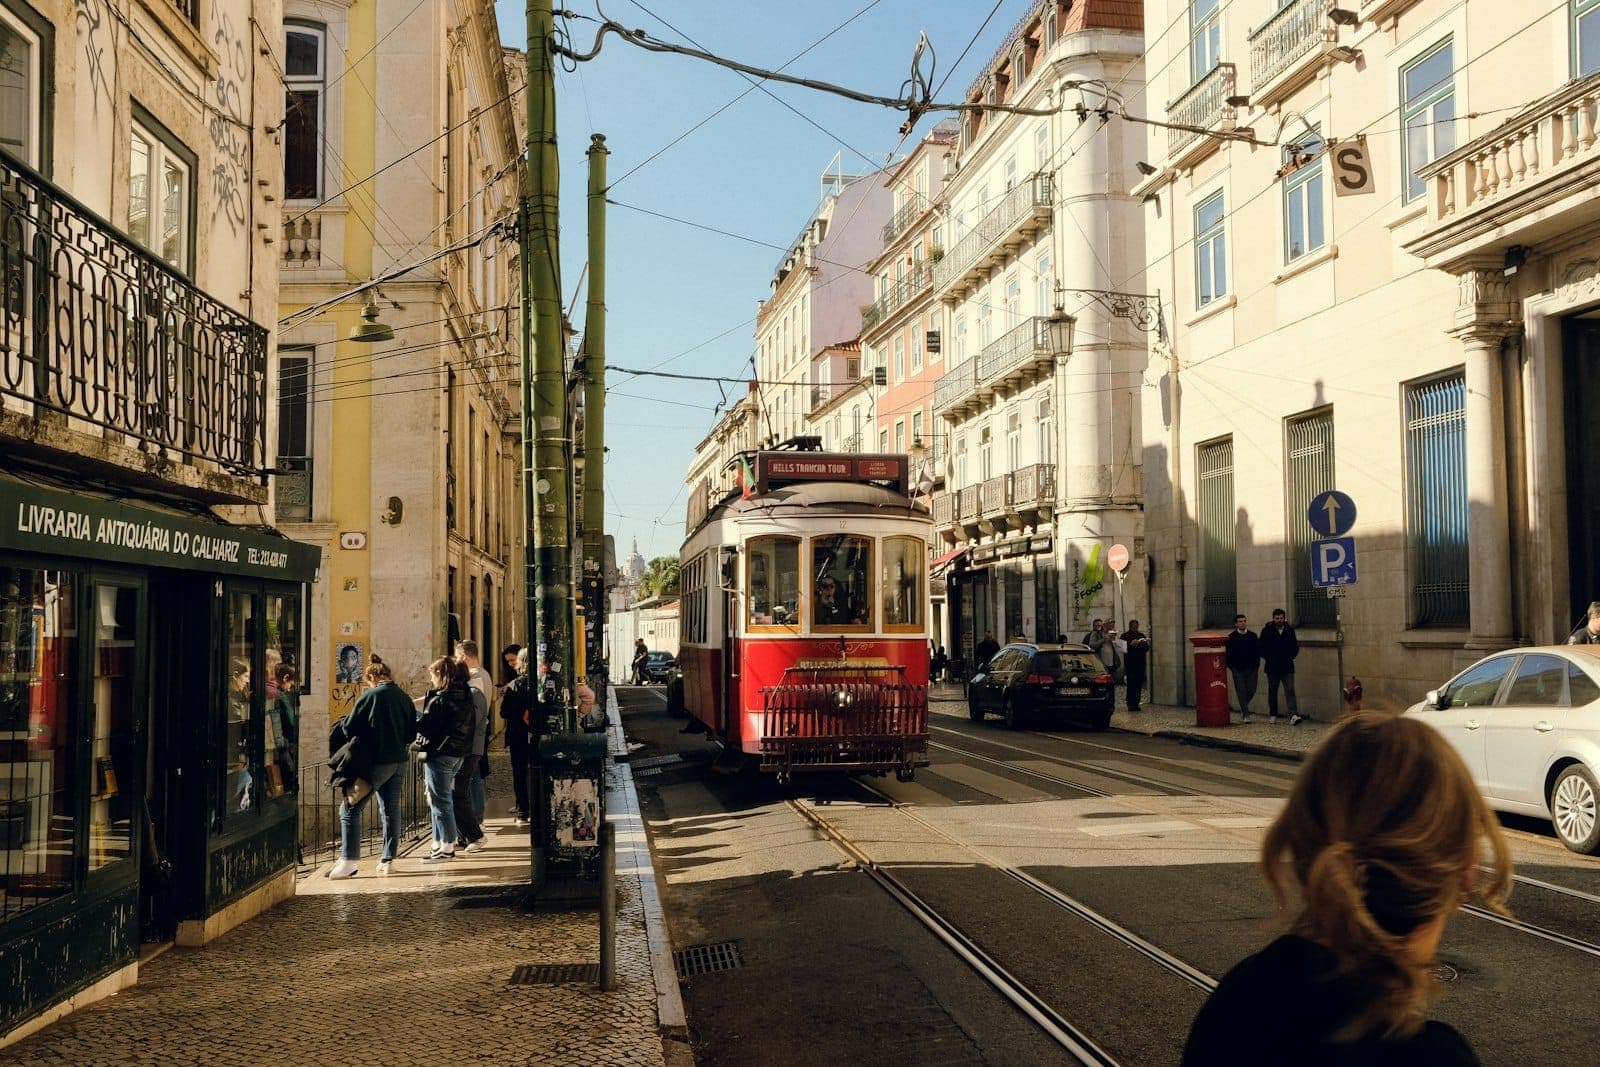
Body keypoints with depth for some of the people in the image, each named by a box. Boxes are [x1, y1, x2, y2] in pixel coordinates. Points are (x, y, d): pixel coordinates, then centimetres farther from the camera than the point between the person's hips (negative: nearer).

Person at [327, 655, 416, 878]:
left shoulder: (370, 696, -10)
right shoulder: (404, 697, 8)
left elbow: (349, 728, -9)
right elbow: (412, 731, 13)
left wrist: (341, 722, 11)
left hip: (376, 761, -6)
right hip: (399, 761, 6)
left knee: (350, 809, 2)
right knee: (391, 809, 13)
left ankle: (348, 861, -2)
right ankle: (387, 860, 14)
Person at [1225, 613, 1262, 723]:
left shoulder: (1253, 636, 7)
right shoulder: (1231, 637, 1)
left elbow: (1258, 651, 10)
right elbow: (1228, 652, 3)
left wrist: (1257, 666, 4)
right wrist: (1229, 666, -3)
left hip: (1251, 669, 2)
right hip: (1237, 669, -2)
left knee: (1251, 690, 0)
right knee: (1241, 691, -3)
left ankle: (1243, 706, 28)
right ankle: (1246, 715, 2)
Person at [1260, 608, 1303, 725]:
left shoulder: (1290, 630, 6)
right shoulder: (1267, 630, 0)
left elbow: (1295, 647, 13)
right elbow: (1262, 648, 1)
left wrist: (1289, 657, 1)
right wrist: (1270, 658, -7)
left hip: (1287, 667, 0)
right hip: (1272, 667, 0)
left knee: (1290, 690, -10)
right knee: (1272, 691, 9)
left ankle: (1293, 715, -20)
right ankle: (1273, 715, 20)